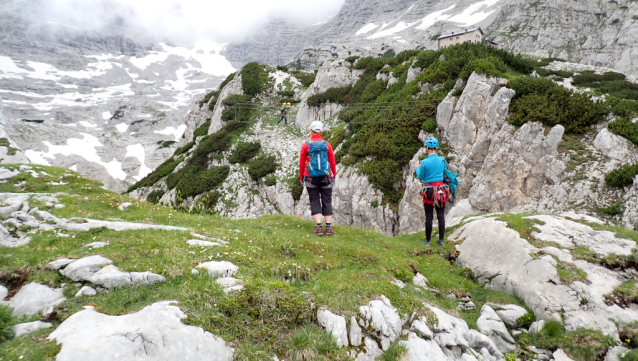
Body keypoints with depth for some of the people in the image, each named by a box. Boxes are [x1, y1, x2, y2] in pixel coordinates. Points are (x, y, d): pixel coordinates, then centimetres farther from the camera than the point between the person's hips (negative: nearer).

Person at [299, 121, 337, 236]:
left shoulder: (306, 146, -3)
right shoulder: (327, 145, 0)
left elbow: (301, 163, 2)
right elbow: (333, 163, 4)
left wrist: (301, 177, 14)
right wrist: (334, 176, 16)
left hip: (311, 178, -1)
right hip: (325, 178, 1)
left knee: (314, 202, 6)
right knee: (327, 201, 7)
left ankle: (318, 227, -2)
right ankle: (328, 227, 7)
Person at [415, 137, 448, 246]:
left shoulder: (424, 162, -11)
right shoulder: (442, 160, 1)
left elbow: (420, 177, -1)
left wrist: (417, 167, 17)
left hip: (429, 192, -3)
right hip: (441, 190, 3)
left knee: (429, 217, 2)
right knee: (441, 216, 7)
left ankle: (428, 241, 9)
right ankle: (441, 240, 12)